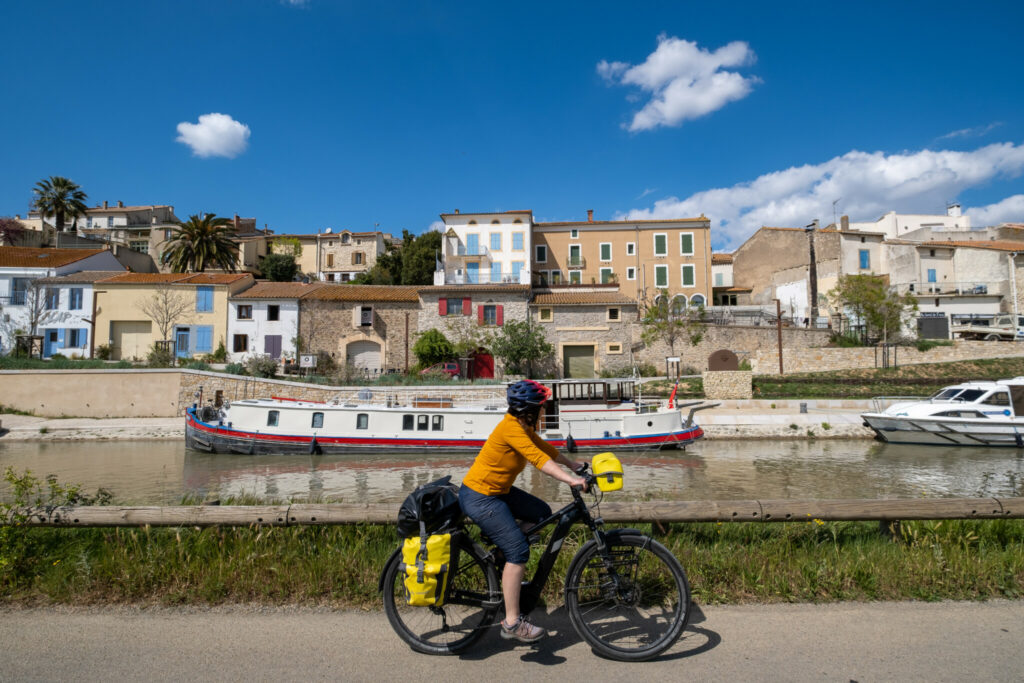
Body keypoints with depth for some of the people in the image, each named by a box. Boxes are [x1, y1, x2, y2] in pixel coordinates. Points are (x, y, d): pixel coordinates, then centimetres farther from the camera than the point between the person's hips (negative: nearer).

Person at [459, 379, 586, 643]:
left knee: (541, 513, 11)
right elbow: (538, 459, -32)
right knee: (518, 551, -10)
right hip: (479, 497, -10)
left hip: (498, 490, 10)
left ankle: (511, 570, 21)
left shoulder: (522, 426, 5)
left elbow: (546, 448, 16)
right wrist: (570, 480, -35)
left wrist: (573, 465, 14)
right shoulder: (510, 428, -24)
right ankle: (512, 623, -2)